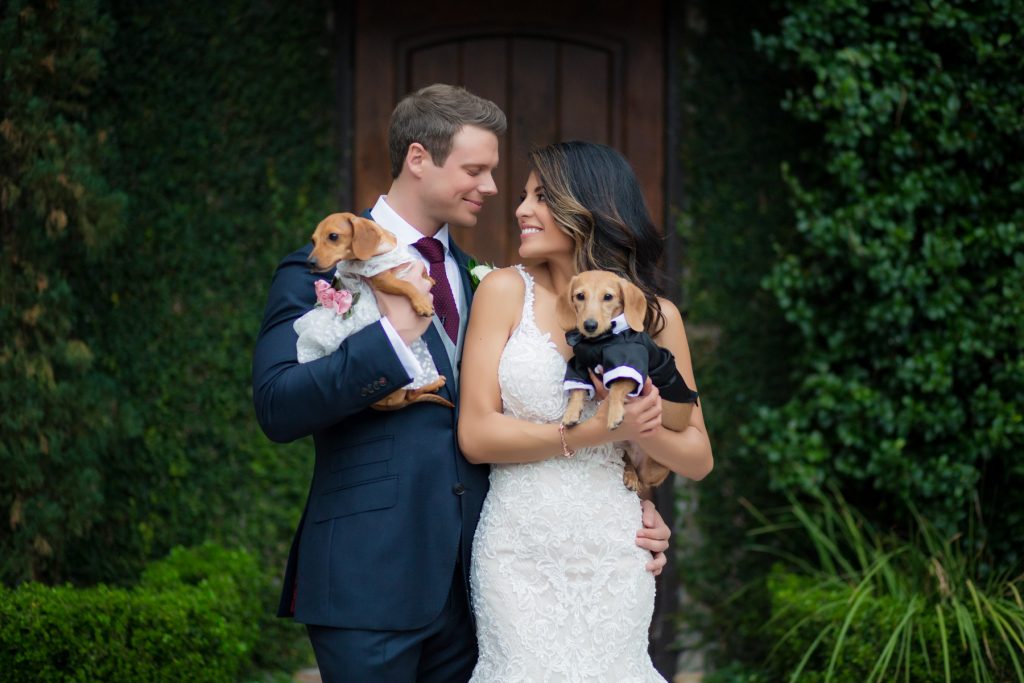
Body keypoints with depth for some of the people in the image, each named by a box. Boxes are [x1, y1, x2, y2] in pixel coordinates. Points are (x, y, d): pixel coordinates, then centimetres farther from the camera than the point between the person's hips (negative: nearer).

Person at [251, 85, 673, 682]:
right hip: (371, 580, -6)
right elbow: (278, 409, -15)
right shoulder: (321, 269, -3)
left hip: (466, 581, 6)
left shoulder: (478, 280, 16)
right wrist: (395, 335, -18)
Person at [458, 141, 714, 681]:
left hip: (613, 555, 1)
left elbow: (699, 458, 7)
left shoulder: (655, 315, 3)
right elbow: (475, 435, -8)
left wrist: (646, 430, -15)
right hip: (517, 550, -1)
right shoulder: (507, 291, -1)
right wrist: (594, 431, -17)